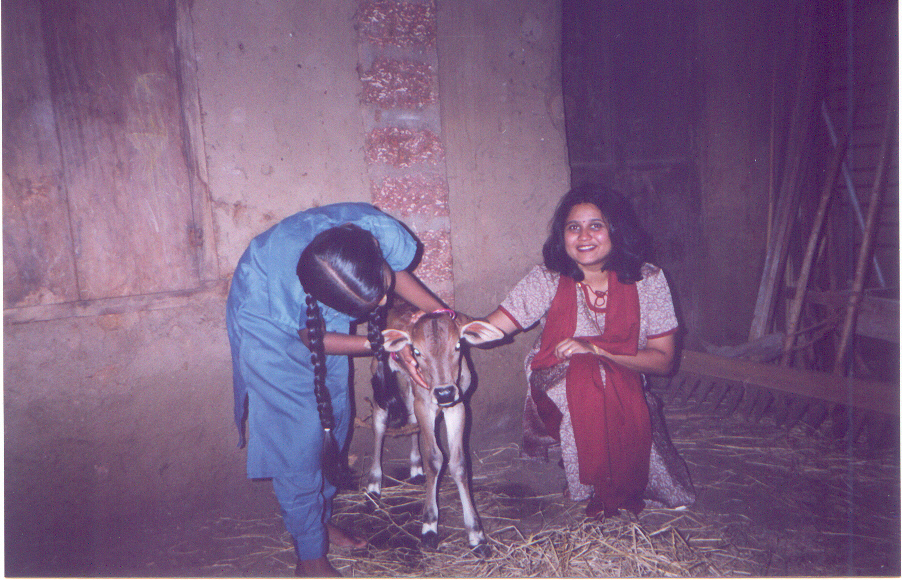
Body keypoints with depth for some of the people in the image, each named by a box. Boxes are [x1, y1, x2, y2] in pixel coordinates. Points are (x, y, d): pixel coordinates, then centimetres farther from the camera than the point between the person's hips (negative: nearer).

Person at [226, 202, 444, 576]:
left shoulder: (381, 230, -31)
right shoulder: (287, 281, -41)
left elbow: (396, 272, -7)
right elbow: (314, 339, -20)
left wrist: (445, 315, -14)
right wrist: (382, 344, -20)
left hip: (322, 319, 6)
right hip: (269, 325, -5)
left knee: (333, 419, 11)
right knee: (298, 436, -6)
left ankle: (319, 519, 33)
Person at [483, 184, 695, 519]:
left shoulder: (647, 281, -6)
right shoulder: (547, 280, -6)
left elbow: (663, 360, -8)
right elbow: (492, 327, -13)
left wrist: (594, 349, -21)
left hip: (625, 390, 1)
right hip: (558, 391, 0)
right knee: (587, 382, -33)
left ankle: (603, 490, -6)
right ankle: (595, 483, -9)